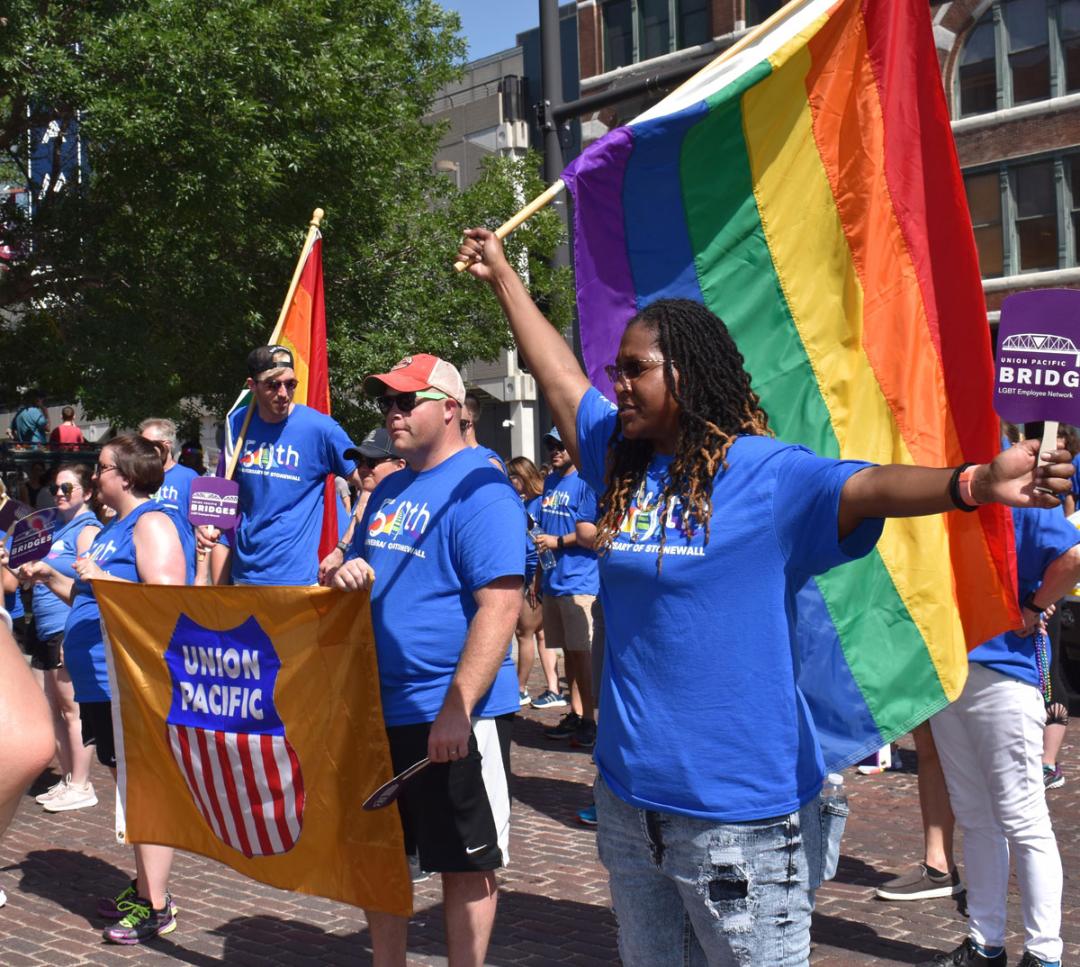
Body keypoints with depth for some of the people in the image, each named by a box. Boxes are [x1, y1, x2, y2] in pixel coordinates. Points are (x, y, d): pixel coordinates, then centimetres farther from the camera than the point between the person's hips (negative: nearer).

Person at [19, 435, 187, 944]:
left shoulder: (151, 522, -11)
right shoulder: (112, 528, 18)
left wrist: (101, 577, -23)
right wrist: (50, 578, 16)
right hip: (102, 679, 10)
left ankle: (156, 908, -2)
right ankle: (142, 889, 26)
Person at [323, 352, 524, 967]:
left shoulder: (479, 489, -14)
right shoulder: (389, 490, 13)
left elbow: (500, 605, -22)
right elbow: (369, 575, 24)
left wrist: (457, 710, -26)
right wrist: (347, 575, -1)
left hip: (453, 717, -8)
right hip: (381, 709, 9)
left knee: (465, 863, 6)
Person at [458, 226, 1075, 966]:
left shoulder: (769, 473, -13)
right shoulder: (621, 461, 6)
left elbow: (872, 488, -29)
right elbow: (557, 373, 18)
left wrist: (976, 484, -48)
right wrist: (503, 276, 29)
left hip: (741, 812, -7)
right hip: (631, 795, 7)